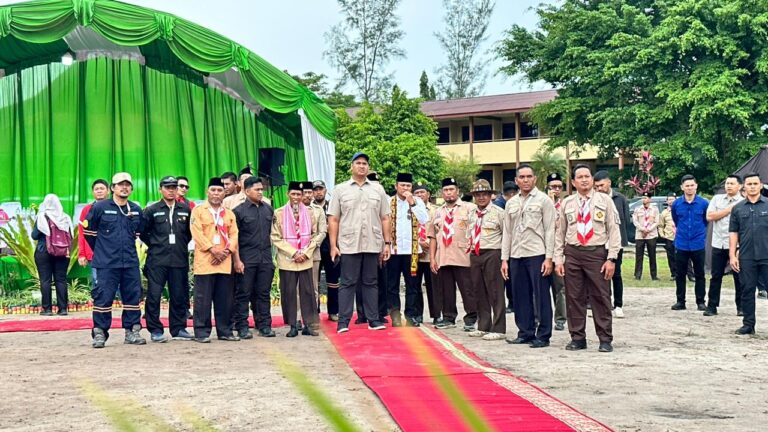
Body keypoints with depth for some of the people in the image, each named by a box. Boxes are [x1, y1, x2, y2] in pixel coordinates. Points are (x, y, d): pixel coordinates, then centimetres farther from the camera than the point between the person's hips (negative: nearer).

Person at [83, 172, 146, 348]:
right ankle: (99, 333, 3)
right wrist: (101, 250, 12)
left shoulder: (136, 210, 10)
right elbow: (88, 230, 6)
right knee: (103, 297, -5)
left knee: (133, 296, 6)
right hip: (106, 263, -4)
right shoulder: (100, 207, -3)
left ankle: (132, 331, 14)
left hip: (131, 262, 4)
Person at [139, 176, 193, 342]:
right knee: (154, 296, -4)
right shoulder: (152, 210, 3)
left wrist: (182, 245, 13)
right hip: (157, 260, -2)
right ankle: (155, 330, 2)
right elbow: (142, 232, 7)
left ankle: (178, 329, 15)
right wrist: (153, 245, 6)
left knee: (179, 296, 6)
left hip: (179, 260, 2)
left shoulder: (185, 210, 9)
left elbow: (190, 232, 19)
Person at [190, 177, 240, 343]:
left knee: (225, 299, 5)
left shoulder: (229, 214, 17)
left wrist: (226, 251, -9)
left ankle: (225, 331, 12)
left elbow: (234, 235, 9)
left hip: (225, 263, 4)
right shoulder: (198, 210, 4)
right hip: (204, 261, -4)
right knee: (203, 299, -4)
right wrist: (213, 250, -14)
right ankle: (202, 332, 0)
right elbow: (197, 233, -7)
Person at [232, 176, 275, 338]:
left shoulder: (268, 209, 11)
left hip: (265, 258, 4)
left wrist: (270, 252, 14)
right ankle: (242, 327, 5)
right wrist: (237, 260, -11)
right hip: (246, 258, -4)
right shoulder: (239, 211, -3)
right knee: (243, 294, 0)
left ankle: (264, 325, 13)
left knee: (264, 293, 7)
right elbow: (234, 238, -5)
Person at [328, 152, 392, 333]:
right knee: (347, 283, 1)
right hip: (349, 245, -2)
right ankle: (343, 321, 4)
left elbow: (385, 218, 10)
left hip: (372, 245, 2)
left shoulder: (378, 189, 10)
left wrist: (387, 243, 4)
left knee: (370, 282, 8)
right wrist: (333, 245, -4)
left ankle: (373, 319, 12)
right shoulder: (340, 190, 5)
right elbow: (333, 220, 3)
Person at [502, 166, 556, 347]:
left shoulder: (544, 200, 1)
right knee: (521, 297, 8)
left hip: (537, 255, -5)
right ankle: (525, 333, 17)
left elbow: (550, 230, -3)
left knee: (541, 296, -1)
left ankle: (543, 336, 5)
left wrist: (549, 258, -10)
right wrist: (504, 259, 9)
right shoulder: (511, 203, 15)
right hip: (516, 256, 5)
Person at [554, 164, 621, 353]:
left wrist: (611, 259, -7)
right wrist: (558, 259, 4)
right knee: (574, 297, 5)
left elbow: (613, 230, 0)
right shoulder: (567, 203, 9)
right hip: (572, 254, 2)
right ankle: (577, 338, 15)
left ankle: (605, 339, 8)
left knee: (601, 297, 0)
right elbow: (560, 233, 11)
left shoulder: (605, 201, 3)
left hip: (597, 253, -2)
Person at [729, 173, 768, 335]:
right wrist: (732, 256, 2)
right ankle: (748, 324, 16)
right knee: (747, 291, 7)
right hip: (746, 258, 2)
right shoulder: (738, 209, 9)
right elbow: (733, 233, 9)